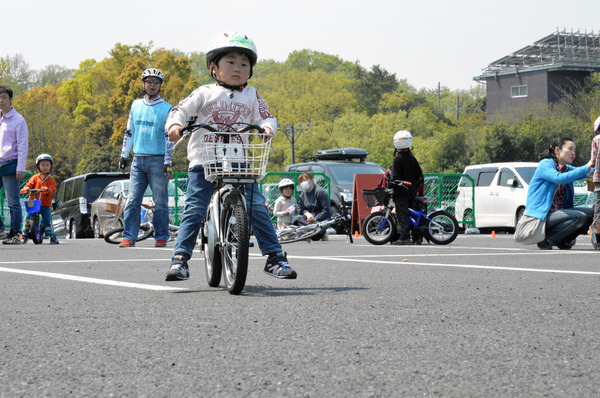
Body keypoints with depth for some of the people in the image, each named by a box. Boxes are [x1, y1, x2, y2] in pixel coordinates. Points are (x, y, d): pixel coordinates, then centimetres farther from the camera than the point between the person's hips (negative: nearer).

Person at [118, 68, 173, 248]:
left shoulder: (166, 109, 2)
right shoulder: (135, 106, 14)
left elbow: (169, 137, -2)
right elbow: (129, 133, 19)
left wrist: (168, 162, -8)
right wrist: (124, 156, 15)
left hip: (157, 160, -3)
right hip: (138, 159, 3)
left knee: (160, 202, -1)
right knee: (132, 200, -3)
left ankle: (161, 237, 8)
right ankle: (129, 237, -3)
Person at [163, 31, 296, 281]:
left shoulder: (251, 95, 13)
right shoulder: (205, 93, 7)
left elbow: (265, 116, 7)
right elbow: (181, 110, 2)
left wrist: (267, 127, -17)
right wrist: (175, 125, -19)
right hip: (204, 160, -1)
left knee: (257, 207, -6)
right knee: (194, 210, -9)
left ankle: (274, 257, 1)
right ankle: (180, 259, -5)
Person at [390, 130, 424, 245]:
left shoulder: (397, 159, -11)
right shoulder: (412, 158, 11)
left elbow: (395, 177, -14)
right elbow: (419, 174, 16)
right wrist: (417, 186, 23)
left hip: (401, 192, -7)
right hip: (412, 191, 7)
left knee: (402, 214, -11)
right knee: (411, 213, 13)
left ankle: (404, 237, -19)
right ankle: (417, 237, 12)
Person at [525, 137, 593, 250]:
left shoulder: (567, 169, 17)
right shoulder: (545, 164, -9)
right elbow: (559, 178, -27)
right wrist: (586, 168, -26)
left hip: (557, 213, 8)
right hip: (539, 215, -8)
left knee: (590, 213, -2)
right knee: (579, 217, -25)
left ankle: (563, 240, 8)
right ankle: (546, 239, -11)